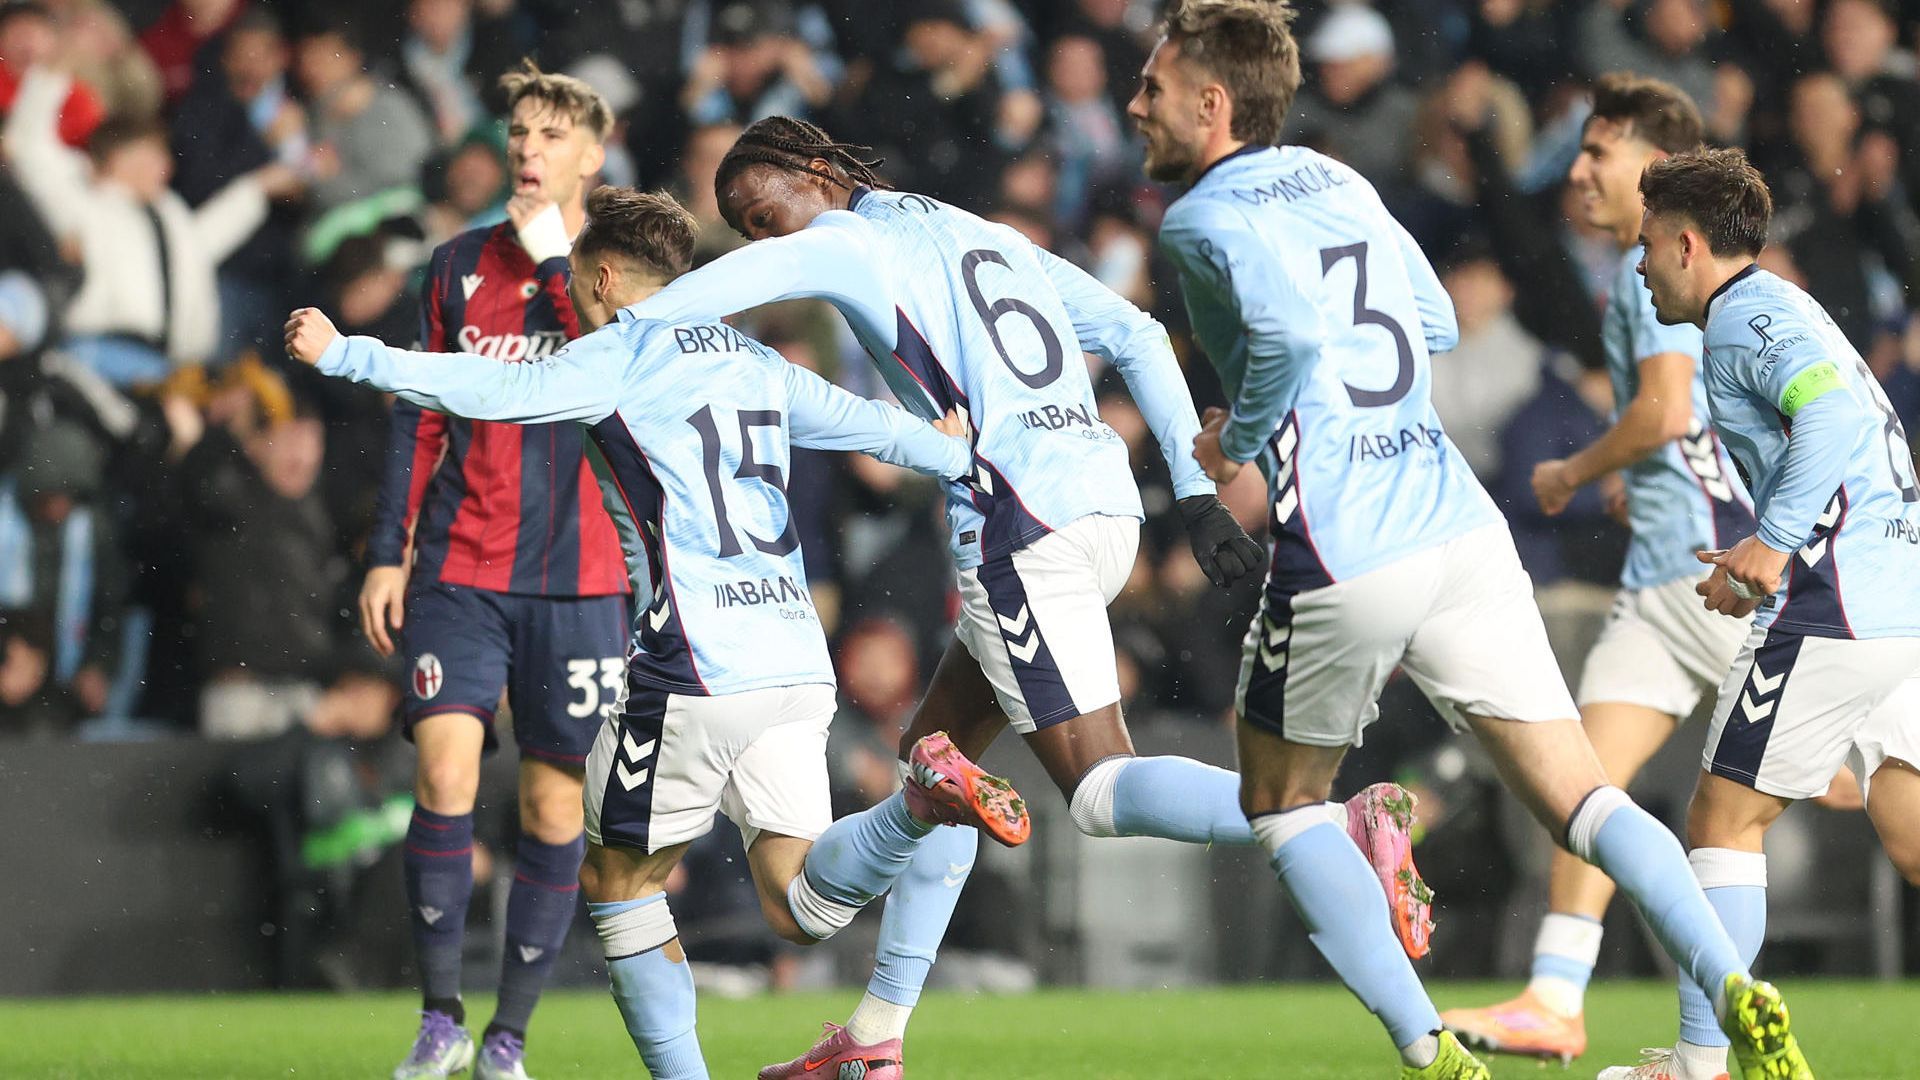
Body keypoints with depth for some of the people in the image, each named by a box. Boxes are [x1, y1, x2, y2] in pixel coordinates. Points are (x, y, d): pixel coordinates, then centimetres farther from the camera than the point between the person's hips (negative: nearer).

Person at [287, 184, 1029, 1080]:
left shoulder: (619, 357, -1)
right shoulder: (754, 362, 19)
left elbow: (494, 391, -10)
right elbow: (871, 426, 25)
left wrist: (343, 356, -3)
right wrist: (969, 462, 42)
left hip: (695, 670, -6)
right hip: (797, 663, 6)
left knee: (619, 878, 9)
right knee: (796, 908, 2)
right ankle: (931, 794, -19)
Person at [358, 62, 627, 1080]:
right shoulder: (460, 264, 9)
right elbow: (419, 418, 13)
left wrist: (557, 263, -17)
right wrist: (387, 553, 7)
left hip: (576, 576, -1)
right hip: (460, 568, 1)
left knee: (554, 804, 1)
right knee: (445, 766, -15)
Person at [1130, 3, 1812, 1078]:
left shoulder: (1207, 218, -6)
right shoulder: (1337, 181, 18)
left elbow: (1291, 333, -23)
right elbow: (1438, 325, 29)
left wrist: (1238, 442, -8)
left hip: (1343, 563, -6)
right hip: (1464, 529, 6)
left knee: (1284, 802, 17)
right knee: (1584, 799, 3)